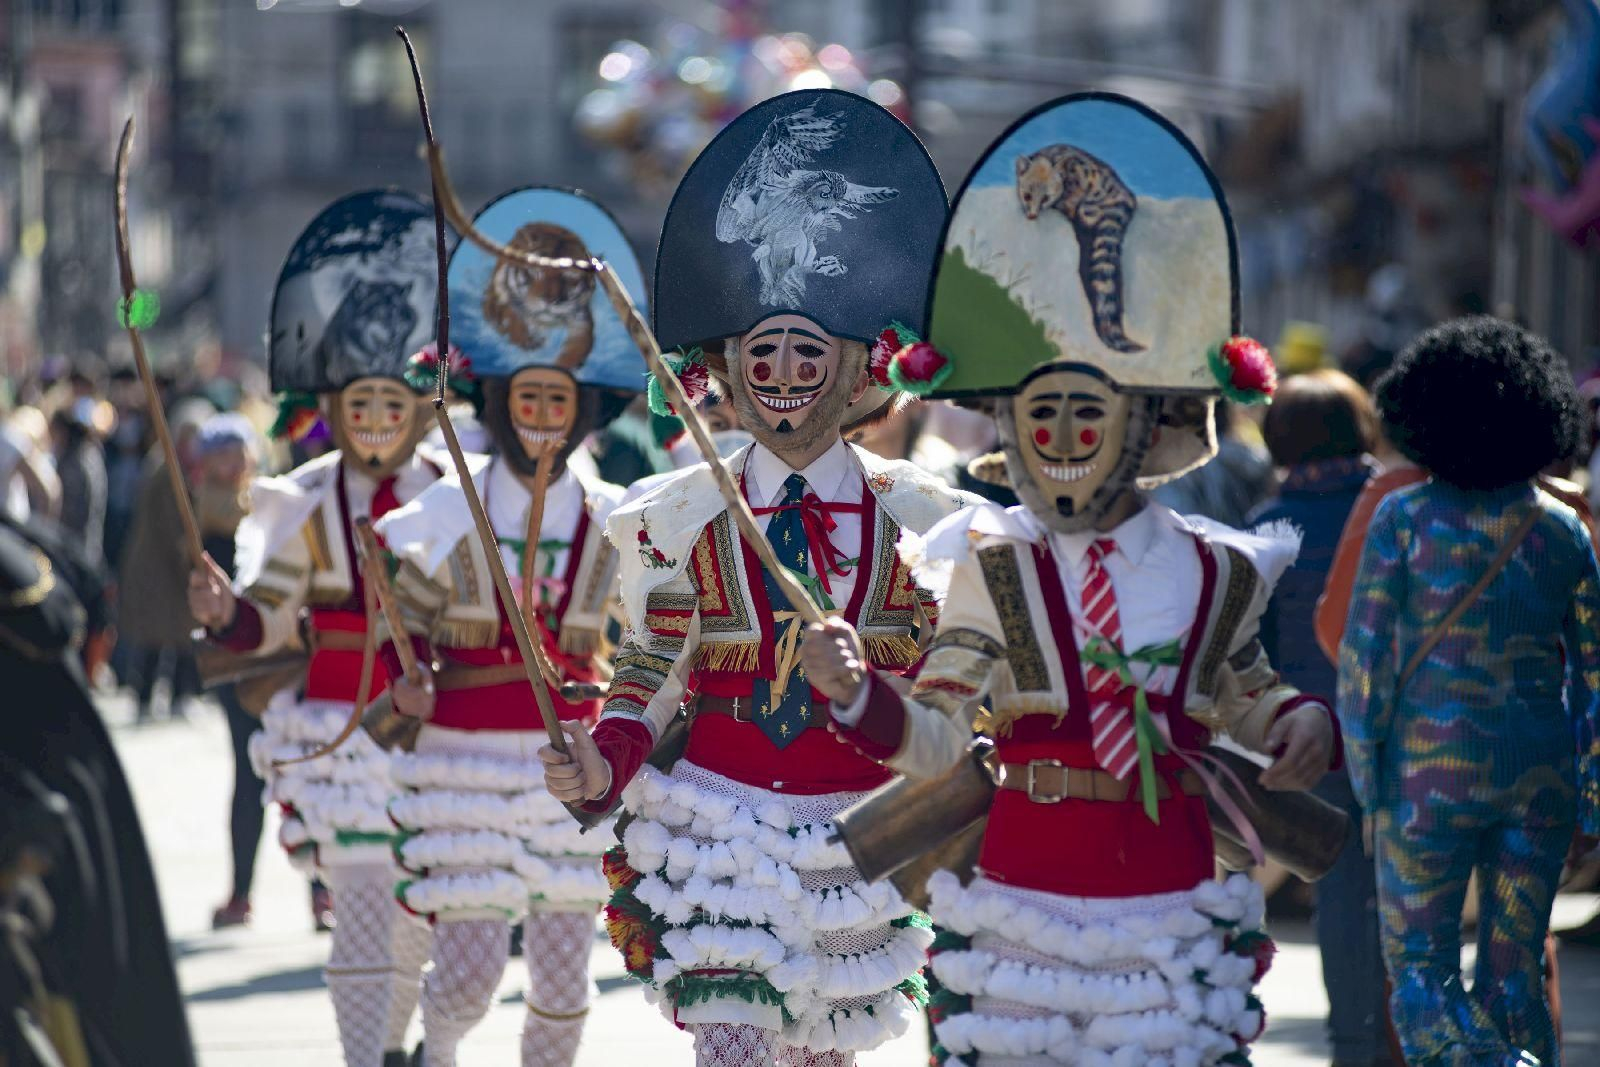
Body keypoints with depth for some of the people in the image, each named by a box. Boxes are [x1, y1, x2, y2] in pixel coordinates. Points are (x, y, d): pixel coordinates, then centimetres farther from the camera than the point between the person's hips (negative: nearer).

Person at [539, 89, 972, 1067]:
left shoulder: (919, 519, 0)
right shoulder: (679, 519, 1)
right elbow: (649, 679, 3)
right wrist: (603, 764, -13)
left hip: (856, 838, 1)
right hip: (717, 829, -1)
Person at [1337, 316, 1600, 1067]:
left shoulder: (1404, 519, -7)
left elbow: (1365, 660, -7)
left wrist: (1366, 788, 0)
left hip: (1430, 773, -4)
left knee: (1421, 973, 2)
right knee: (1516, 974, 13)